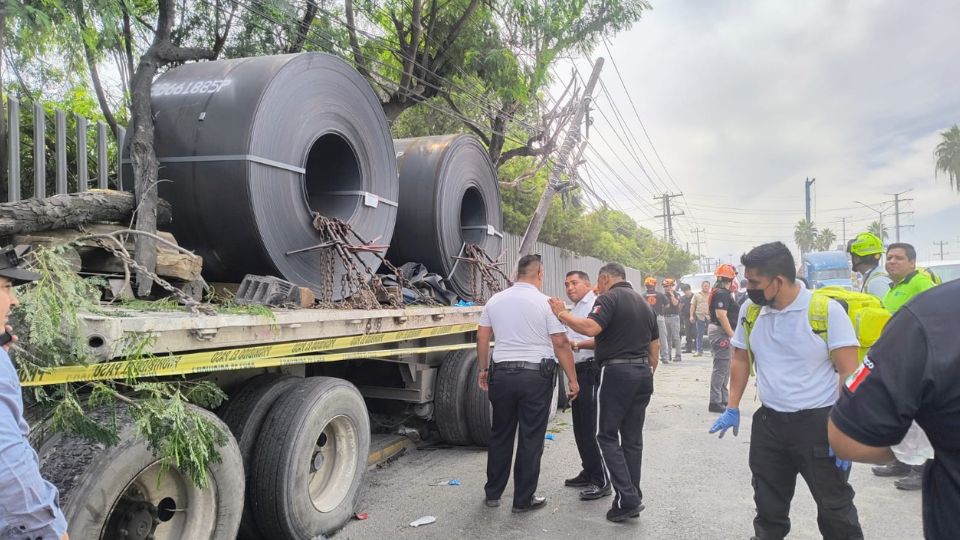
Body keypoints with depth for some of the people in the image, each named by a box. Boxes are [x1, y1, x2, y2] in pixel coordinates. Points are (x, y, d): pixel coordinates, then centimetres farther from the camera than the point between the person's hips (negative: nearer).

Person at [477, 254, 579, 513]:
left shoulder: (495, 300, 5)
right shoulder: (546, 303, -8)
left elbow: (482, 338, 8)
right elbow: (561, 344, -10)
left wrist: (483, 370, 18)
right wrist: (572, 378, -3)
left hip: (501, 374, 4)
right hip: (536, 376, -4)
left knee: (500, 435, 16)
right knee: (530, 439, 5)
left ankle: (493, 493, 26)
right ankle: (524, 499, 13)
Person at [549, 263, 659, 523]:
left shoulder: (609, 298, -8)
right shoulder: (644, 303, 17)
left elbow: (590, 328, -25)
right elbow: (654, 346, 20)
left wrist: (562, 313, -14)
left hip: (617, 372, -8)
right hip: (643, 372, 8)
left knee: (607, 436, 1)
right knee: (632, 438, 12)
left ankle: (627, 498, -6)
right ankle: (632, 499, 17)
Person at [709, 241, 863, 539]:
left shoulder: (827, 310, -14)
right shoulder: (750, 310, 1)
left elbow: (849, 372, -13)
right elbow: (741, 360, 14)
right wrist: (732, 408, 12)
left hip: (818, 423, -5)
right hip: (768, 423, 5)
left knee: (835, 508, 8)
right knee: (768, 506, 18)